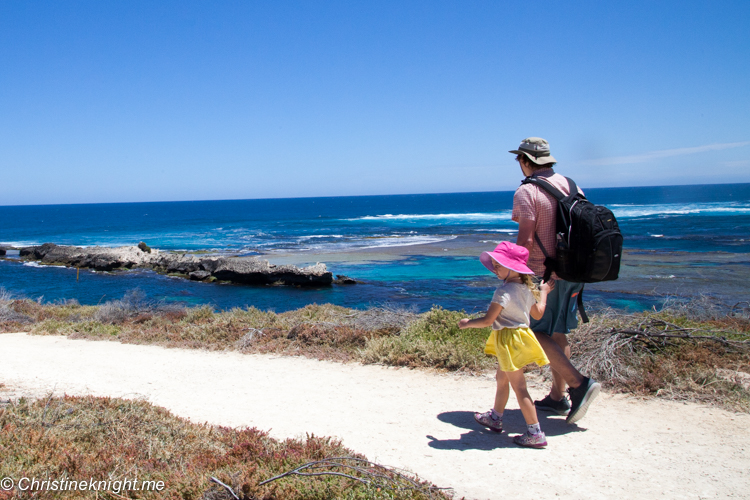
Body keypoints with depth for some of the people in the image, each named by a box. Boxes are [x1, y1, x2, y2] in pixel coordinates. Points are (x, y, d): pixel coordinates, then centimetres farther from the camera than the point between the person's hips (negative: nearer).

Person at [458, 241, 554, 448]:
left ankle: (535, 433, -1)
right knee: (501, 378, 24)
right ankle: (495, 418, 40)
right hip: (520, 335, 10)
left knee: (519, 387, -4)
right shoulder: (526, 288, 5)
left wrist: (468, 323, -6)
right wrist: (544, 292, 31)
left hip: (509, 340, -10)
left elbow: (488, 320, -23)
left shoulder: (504, 291, -22)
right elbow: (538, 313, 17)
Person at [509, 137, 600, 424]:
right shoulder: (569, 184, 9)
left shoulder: (526, 192, -13)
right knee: (557, 333, 15)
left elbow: (526, 240, -19)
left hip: (544, 274, -8)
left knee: (537, 333, 0)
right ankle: (557, 397, 21)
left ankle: (578, 383, -10)